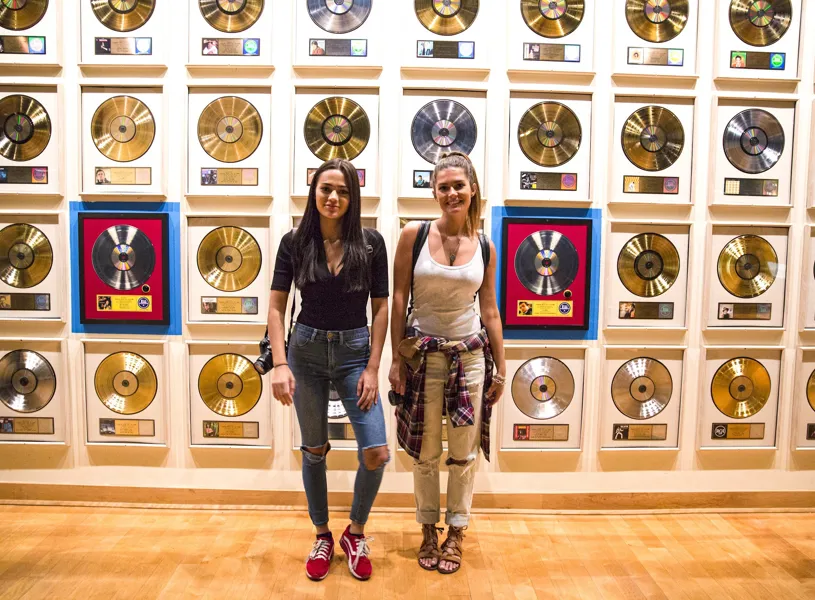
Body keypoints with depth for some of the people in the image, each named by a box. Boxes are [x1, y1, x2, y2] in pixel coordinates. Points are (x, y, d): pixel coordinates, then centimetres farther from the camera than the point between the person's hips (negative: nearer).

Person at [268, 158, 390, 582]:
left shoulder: (371, 243, -5)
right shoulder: (294, 242, -3)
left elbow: (380, 308, -2)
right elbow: (276, 307, -3)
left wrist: (372, 368, -7)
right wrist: (280, 364, -14)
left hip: (355, 351, 0)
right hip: (307, 350, 1)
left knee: (376, 453, -7)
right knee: (313, 449, 14)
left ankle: (355, 532, 22)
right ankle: (322, 536, 35)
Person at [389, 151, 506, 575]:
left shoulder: (485, 248, 1)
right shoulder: (414, 235, -6)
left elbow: (489, 311, 6)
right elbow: (398, 298, -4)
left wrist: (500, 368, 7)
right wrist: (396, 358, -7)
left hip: (469, 354, 2)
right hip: (422, 354, -1)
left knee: (463, 452, 10)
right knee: (426, 452, 11)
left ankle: (456, 532, 28)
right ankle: (428, 531, 30)